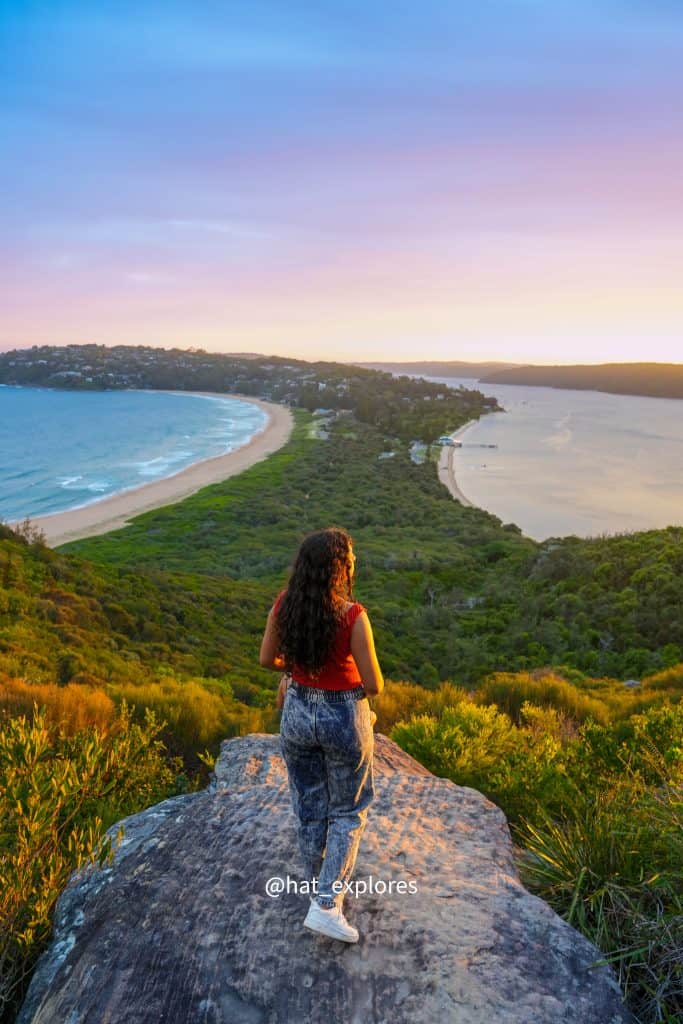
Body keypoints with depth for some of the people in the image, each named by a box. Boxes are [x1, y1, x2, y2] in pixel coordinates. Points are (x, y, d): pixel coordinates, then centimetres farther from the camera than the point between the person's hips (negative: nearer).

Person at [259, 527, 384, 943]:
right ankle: (327, 905, 13)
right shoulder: (353, 616, -26)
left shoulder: (284, 604, -13)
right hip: (344, 717, -4)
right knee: (348, 811, 19)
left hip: (298, 713, 4)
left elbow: (267, 659, 1)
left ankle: (321, 888, 43)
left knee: (310, 807, 23)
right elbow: (374, 686, -18)